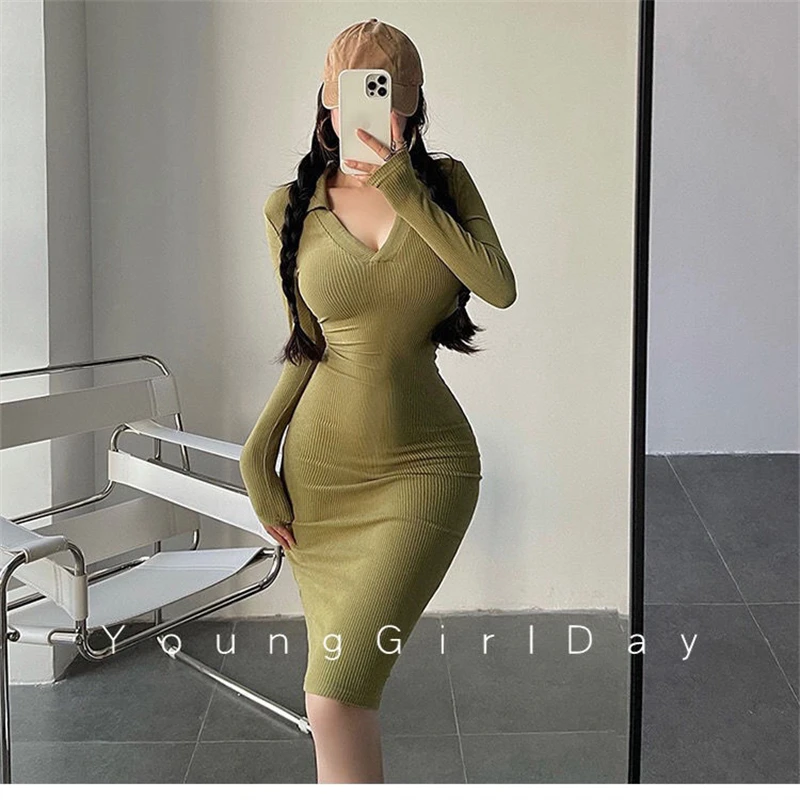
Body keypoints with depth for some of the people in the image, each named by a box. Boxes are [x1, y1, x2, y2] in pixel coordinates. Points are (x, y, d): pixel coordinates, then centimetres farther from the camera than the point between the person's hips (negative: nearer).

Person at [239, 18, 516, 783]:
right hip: (318, 468, 2)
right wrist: (258, 453, 1)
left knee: (336, 701, -14)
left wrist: (401, 186, -16)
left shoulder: (444, 181, 2)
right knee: (342, 691, 10)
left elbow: (501, 287, -15)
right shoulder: (292, 207, 3)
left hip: (424, 467, -2)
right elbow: (306, 346, 10)